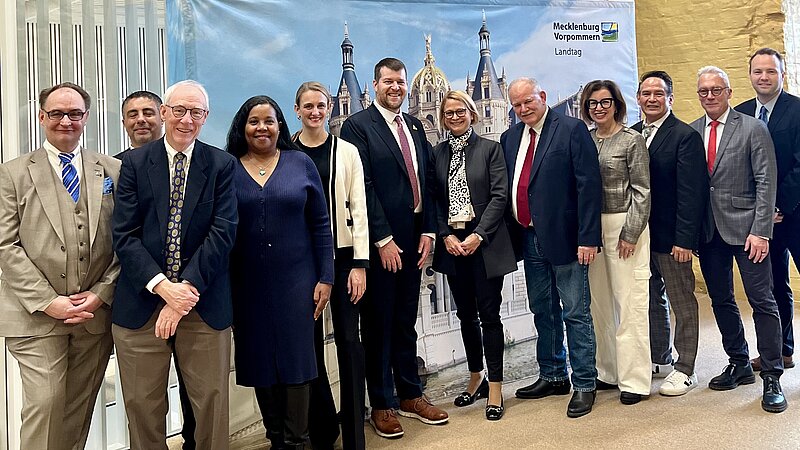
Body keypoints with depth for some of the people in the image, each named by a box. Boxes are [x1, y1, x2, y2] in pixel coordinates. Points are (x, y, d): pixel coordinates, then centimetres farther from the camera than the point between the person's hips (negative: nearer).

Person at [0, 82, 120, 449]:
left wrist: (102, 293, -6)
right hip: (36, 316, -2)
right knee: (45, 403, -6)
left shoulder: (113, 171, 8)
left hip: (96, 313, 2)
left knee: (80, 411, 10)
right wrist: (47, 301, -11)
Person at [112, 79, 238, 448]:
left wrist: (187, 288, -14)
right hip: (141, 303, 1)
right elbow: (124, 235, -4)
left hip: (204, 305, 0)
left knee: (211, 402, 8)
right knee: (143, 404, 11)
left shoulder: (222, 165, 3)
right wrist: (162, 286, -16)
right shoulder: (134, 163, 4)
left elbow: (222, 232, -6)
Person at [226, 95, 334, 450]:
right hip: (247, 284, 1)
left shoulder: (300, 163, 1)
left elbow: (320, 225, 2)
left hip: (296, 280, -1)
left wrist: (325, 278, -3)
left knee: (295, 359, 3)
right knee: (259, 362, 9)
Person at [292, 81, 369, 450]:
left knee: (348, 340, 0)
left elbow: (358, 208, 0)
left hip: (342, 254, 0)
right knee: (310, 341, 6)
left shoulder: (346, 151, 4)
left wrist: (360, 264, -7)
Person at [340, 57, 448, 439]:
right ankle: (382, 404, 17)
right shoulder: (357, 126, -5)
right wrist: (383, 240, -15)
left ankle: (410, 395, 27)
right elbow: (363, 187, -12)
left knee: (406, 321, 15)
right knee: (378, 324, 5)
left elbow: (425, 181, 13)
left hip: (413, 240, 6)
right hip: (380, 243, -6)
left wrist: (428, 231, 4)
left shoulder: (414, 126, 15)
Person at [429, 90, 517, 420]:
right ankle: (476, 380, 27)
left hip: (486, 243, -4)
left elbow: (500, 195, -7)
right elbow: (434, 199, 7)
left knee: (489, 315, -2)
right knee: (466, 315, 12)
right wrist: (446, 235, -6)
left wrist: (477, 235, -14)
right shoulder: (437, 154, 9)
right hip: (452, 244, 4)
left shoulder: (490, 149, 0)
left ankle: (495, 389, 8)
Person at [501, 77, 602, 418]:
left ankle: (584, 384, 15)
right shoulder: (510, 137, 10)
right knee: (543, 312, 17)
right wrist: (510, 234, 5)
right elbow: (503, 188, 12)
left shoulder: (572, 129, -8)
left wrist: (588, 237, -17)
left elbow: (589, 185, -12)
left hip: (564, 238, -6)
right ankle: (552, 376, 31)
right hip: (529, 238, 6)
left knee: (575, 313, 2)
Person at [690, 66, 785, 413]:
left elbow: (766, 183, -7)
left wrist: (760, 231, -13)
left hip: (744, 228, -4)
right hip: (708, 231, 4)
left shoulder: (753, 129, -3)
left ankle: (772, 378, 8)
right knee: (721, 300, 13)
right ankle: (739, 364, 28)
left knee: (762, 302, -1)